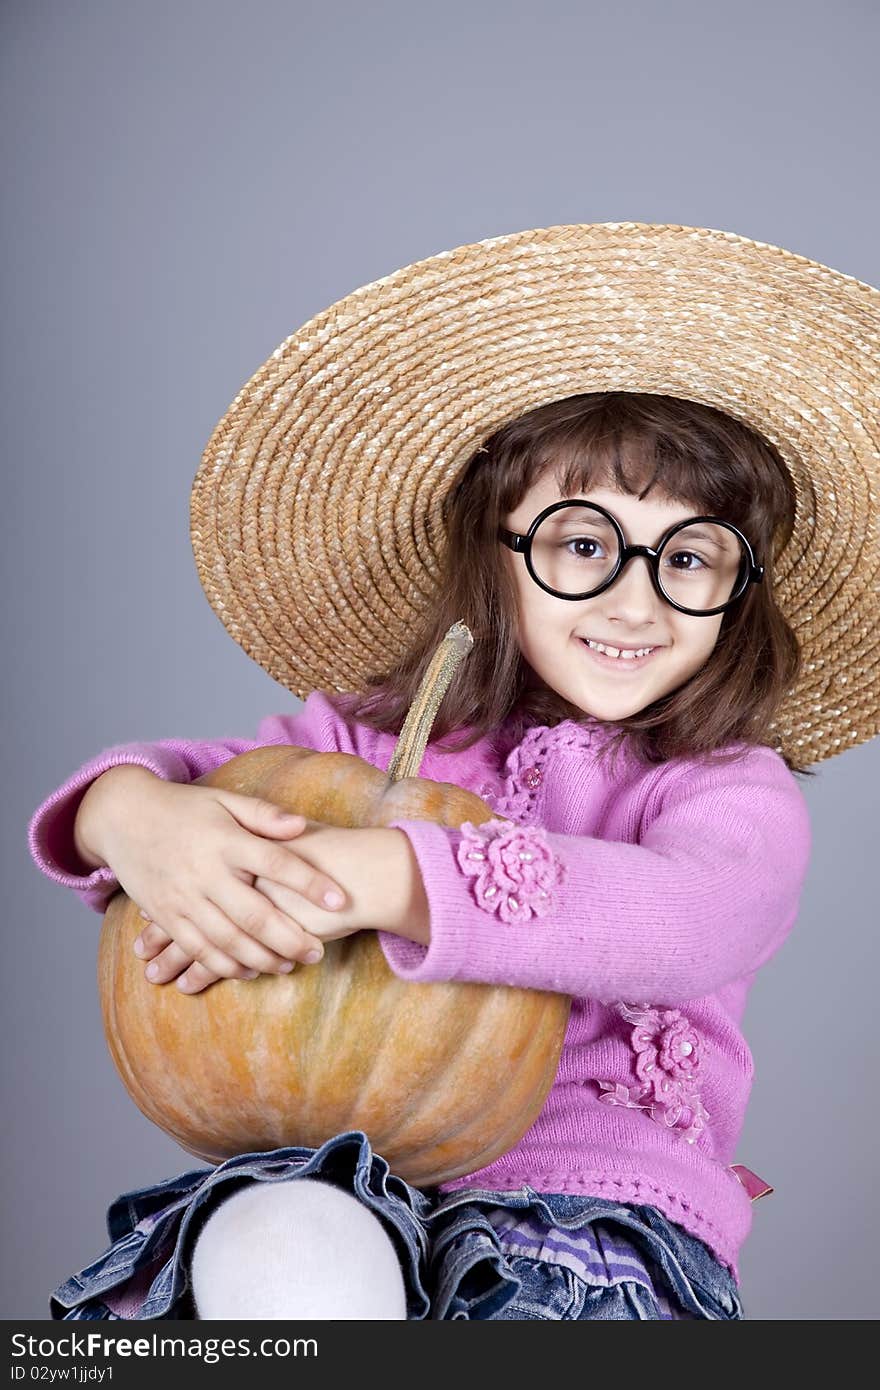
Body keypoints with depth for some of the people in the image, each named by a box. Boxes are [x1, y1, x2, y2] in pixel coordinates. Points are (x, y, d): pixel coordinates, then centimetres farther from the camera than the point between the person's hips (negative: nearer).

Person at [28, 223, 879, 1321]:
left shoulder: (733, 790, 1)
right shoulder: (378, 731, 12)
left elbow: (701, 921, -22)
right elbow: (195, 774, 9)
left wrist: (381, 877, -36)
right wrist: (138, 815, -21)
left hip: (598, 1192, 0)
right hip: (348, 1161, 1)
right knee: (274, 1253, -34)